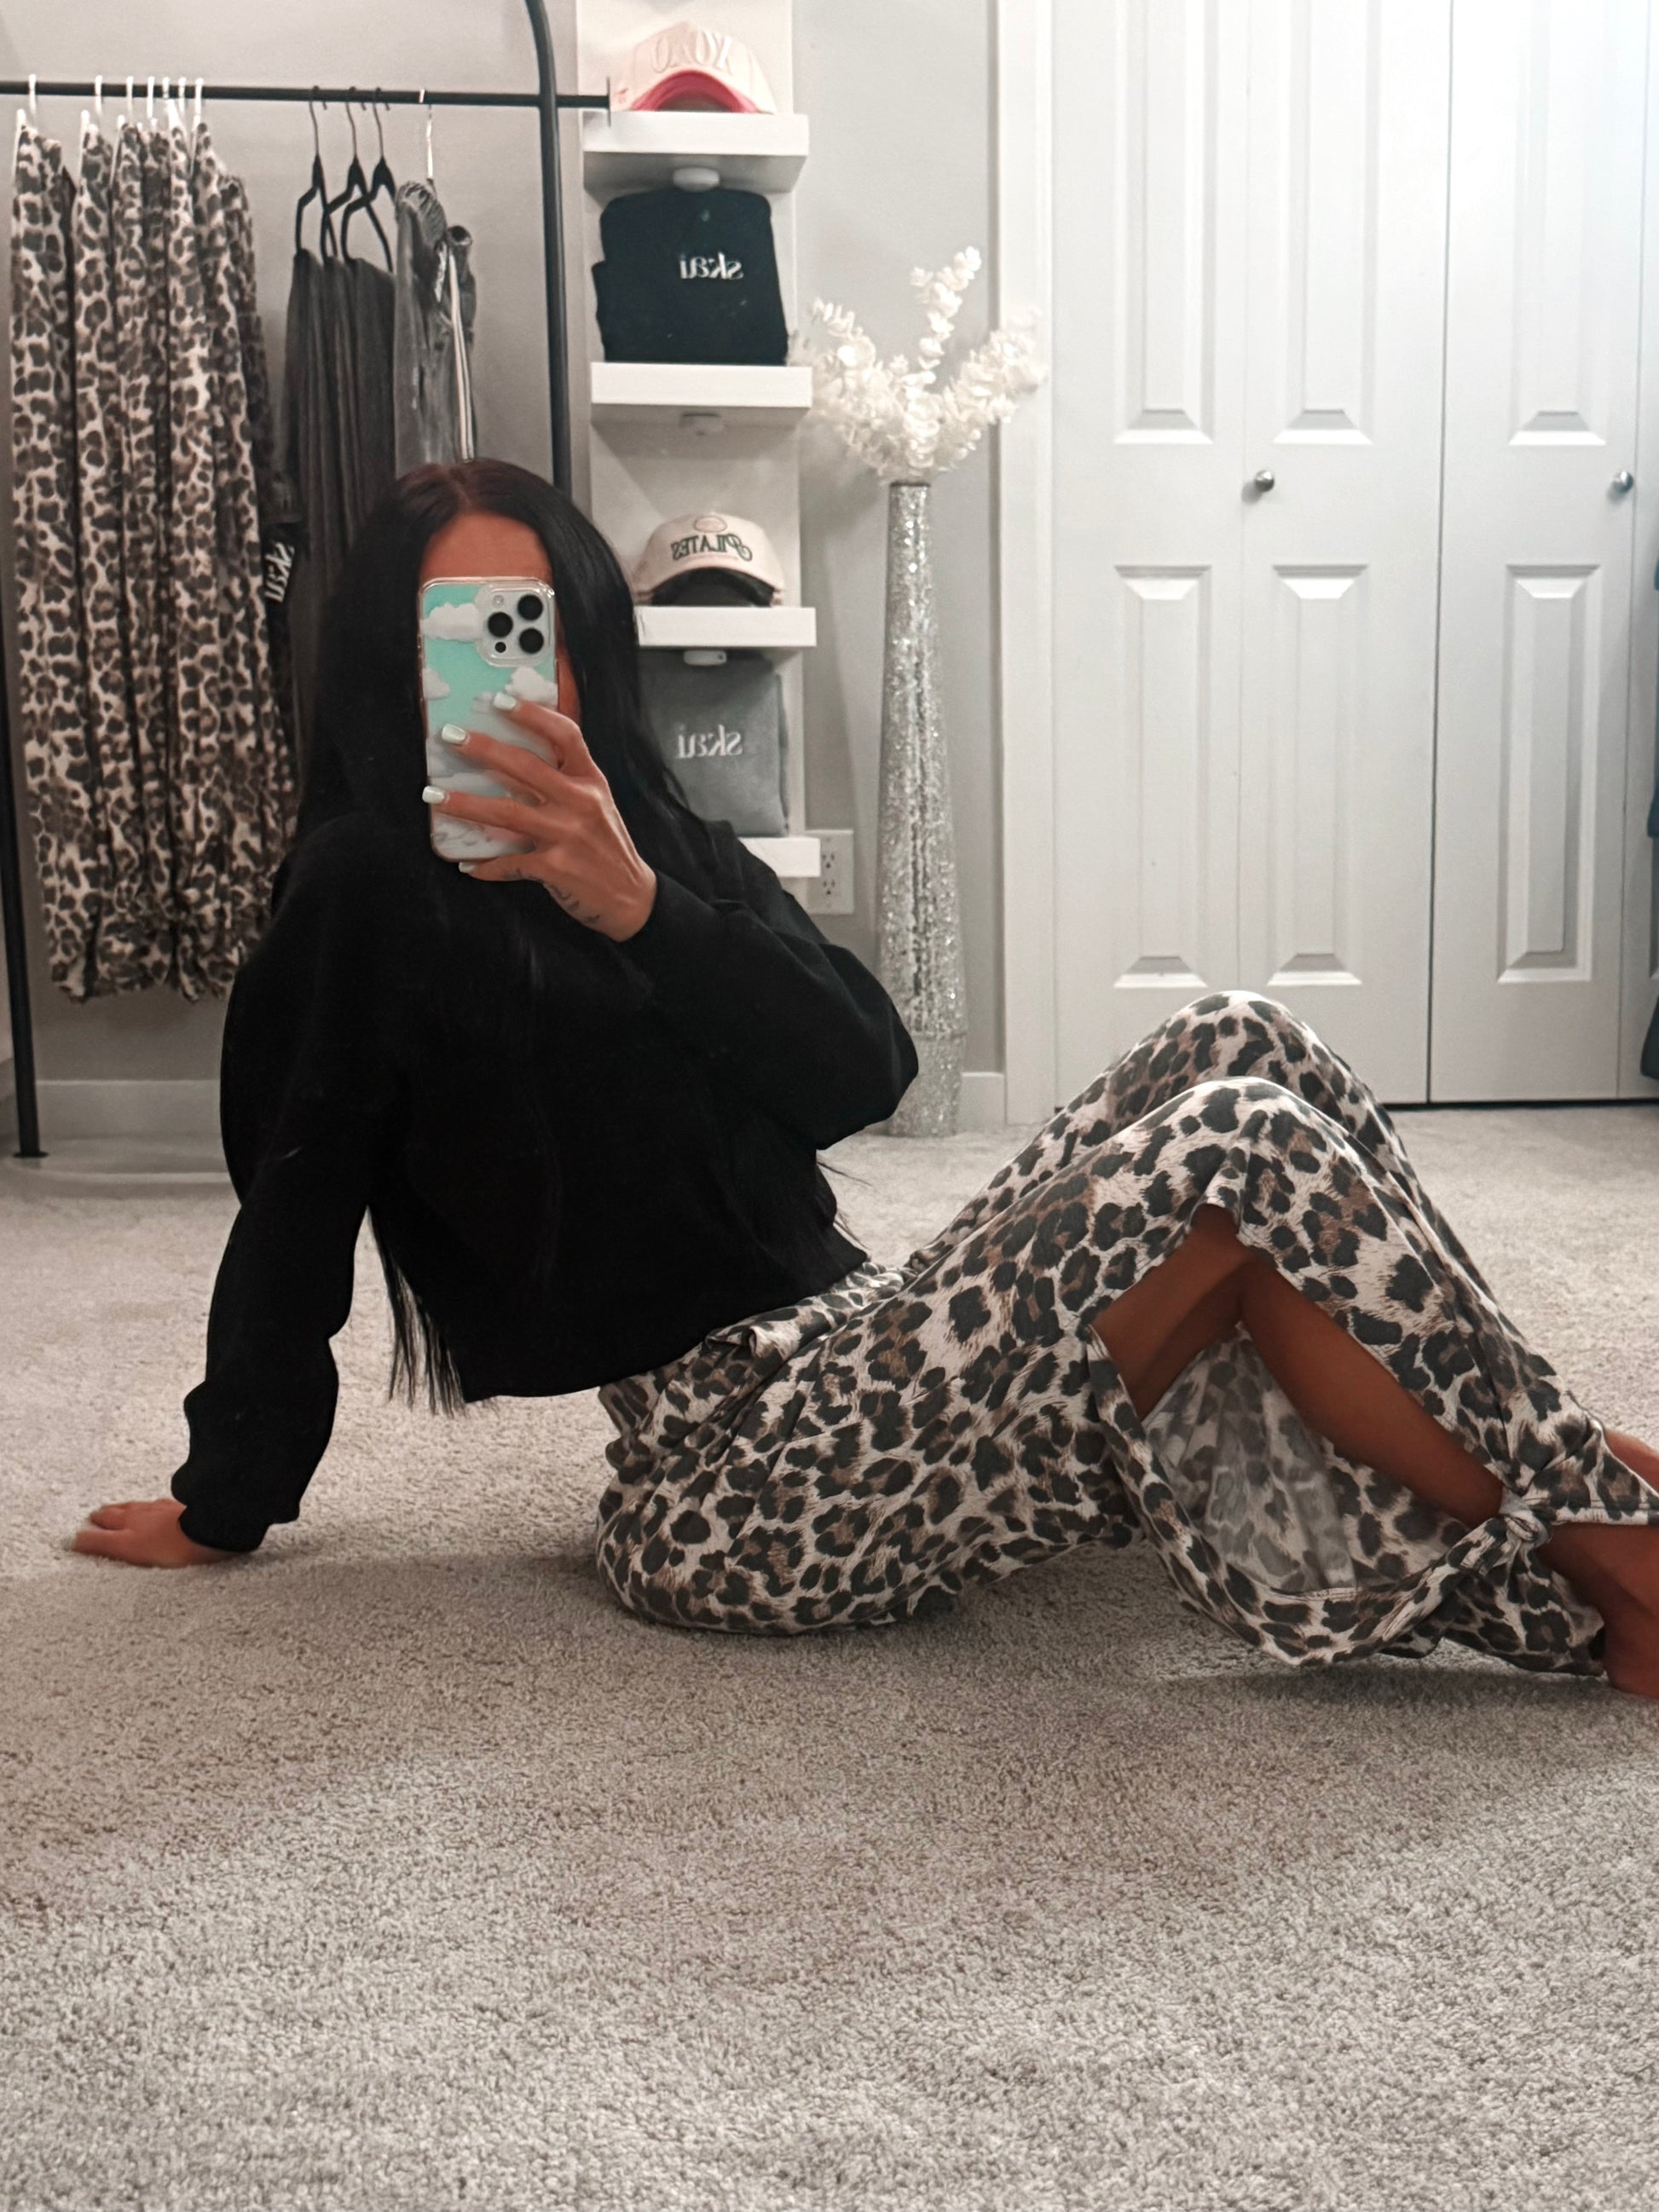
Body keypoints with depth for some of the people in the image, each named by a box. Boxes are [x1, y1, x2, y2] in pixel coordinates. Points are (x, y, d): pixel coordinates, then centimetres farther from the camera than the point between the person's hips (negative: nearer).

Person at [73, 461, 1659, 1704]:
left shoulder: (665, 847, 18)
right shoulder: (371, 894, -2)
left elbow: (869, 1068, 2)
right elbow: (295, 1214, -3)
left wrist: (642, 910, -11)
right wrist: (221, 1508, 1)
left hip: (856, 1359, 8)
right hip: (735, 1478, -7)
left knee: (1235, 1045, -8)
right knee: (1250, 1151, -22)